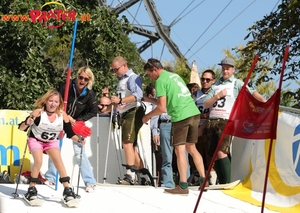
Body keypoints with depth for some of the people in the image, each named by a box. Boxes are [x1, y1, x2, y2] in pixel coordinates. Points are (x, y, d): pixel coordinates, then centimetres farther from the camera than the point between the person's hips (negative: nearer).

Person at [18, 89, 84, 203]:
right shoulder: (38, 113, -23)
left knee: (58, 159, -18)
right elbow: (21, 128, -23)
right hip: (36, 140, -2)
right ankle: (31, 190, -5)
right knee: (38, 161, -21)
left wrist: (79, 140, -25)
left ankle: (67, 190, -14)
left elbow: (70, 133, -7)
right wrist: (27, 123, -45)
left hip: (52, 142, 2)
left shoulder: (62, 115, -16)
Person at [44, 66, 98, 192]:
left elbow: (93, 111, -6)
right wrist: (66, 116, -23)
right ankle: (50, 177, 22)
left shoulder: (90, 94, -17)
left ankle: (90, 182, -5)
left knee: (79, 151, -8)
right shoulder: (65, 87, -21)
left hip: (76, 123, -1)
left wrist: (78, 120, -14)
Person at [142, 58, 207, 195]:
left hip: (181, 116, -8)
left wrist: (148, 116, 6)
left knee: (180, 150, -2)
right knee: (191, 148, 17)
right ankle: (204, 180, 18)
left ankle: (183, 186, -3)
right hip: (194, 113, 8)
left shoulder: (160, 81, -5)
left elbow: (162, 108, -9)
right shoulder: (174, 75, 21)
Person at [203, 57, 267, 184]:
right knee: (214, 156, 5)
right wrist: (218, 95, -4)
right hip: (212, 122, 6)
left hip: (226, 122, -6)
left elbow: (251, 92, -12)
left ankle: (228, 183, -17)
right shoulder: (216, 85, 18)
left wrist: (264, 101, -29)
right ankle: (221, 183, 11)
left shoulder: (236, 83, 6)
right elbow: (205, 105, 10)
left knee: (222, 152, -19)